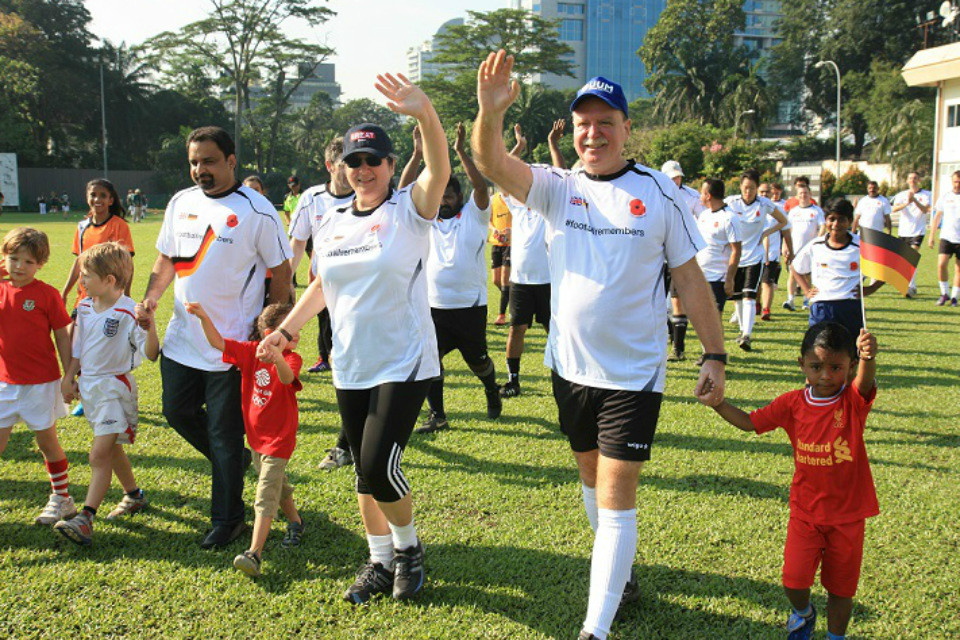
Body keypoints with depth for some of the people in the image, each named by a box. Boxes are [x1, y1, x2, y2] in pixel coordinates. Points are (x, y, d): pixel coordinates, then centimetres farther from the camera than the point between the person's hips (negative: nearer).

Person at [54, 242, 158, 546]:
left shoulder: (128, 312, -19)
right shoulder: (85, 307, 4)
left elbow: (151, 353, -22)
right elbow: (78, 346, 16)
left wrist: (149, 325, -37)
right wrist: (68, 377, 15)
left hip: (115, 386, -8)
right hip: (89, 384, 8)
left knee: (100, 453, -13)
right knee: (111, 448, 20)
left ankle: (86, 519, -15)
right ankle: (134, 495, 37)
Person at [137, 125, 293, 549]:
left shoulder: (256, 211, -12)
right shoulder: (181, 203, 6)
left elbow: (281, 271, -7)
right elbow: (166, 258, 16)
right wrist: (150, 300, 0)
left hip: (232, 344, -6)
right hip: (182, 337, 6)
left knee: (225, 434, 3)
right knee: (178, 412, 16)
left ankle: (227, 520, 19)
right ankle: (234, 462, 41)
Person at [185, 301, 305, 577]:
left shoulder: (292, 358, -17)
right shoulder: (251, 351, -2)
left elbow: (287, 378, -39)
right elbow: (218, 342, -3)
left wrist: (278, 359, -61)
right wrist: (203, 317, -18)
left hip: (279, 439, -6)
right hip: (256, 436, 6)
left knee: (265, 495, -12)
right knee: (277, 484, 24)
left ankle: (254, 553, -15)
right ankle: (295, 523, 47)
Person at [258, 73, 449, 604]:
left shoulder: (408, 210, -7)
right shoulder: (331, 223, 10)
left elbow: (439, 171, -27)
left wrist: (424, 113, -43)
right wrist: (286, 329, 13)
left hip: (404, 364, -5)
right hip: (351, 369, 6)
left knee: (379, 465, -12)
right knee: (365, 470, 12)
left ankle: (408, 547, 15)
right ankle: (380, 561, 29)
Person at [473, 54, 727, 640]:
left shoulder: (660, 192, -5)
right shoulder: (558, 188, -1)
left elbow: (690, 278, -1)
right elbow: (492, 164, -18)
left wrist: (715, 356, -3)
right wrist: (491, 112, -38)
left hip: (634, 372, -4)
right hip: (571, 366, 4)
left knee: (617, 496, -4)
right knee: (592, 476, 20)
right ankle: (619, 567, 44)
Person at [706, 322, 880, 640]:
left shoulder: (854, 400, -13)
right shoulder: (792, 404, -5)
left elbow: (866, 381, -36)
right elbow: (749, 421, 2)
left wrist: (868, 357, -59)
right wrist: (717, 402, -12)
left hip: (847, 514, -1)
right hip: (805, 511, 2)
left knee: (840, 587, 12)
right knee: (794, 581, -2)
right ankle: (803, 613, 32)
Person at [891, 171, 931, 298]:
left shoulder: (926, 195, 2)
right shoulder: (901, 195, 9)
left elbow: (925, 209, -14)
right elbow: (894, 209, -8)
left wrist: (914, 200, -28)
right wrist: (906, 203, -24)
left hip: (918, 231, -4)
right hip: (904, 231, 4)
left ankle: (911, 287, -22)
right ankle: (912, 287, 21)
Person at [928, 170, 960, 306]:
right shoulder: (945, 196, 6)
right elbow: (937, 217, 11)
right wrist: (932, 236, 8)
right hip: (946, 237, 1)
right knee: (941, 264, -12)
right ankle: (944, 293, 4)